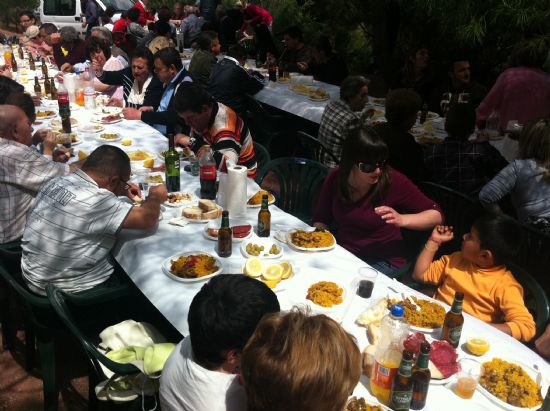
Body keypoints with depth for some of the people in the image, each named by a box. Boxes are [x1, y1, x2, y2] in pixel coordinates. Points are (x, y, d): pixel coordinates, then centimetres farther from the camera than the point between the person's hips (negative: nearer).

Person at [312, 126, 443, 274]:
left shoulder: (393, 181, -16)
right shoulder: (335, 178, -6)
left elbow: (436, 215, -9)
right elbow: (320, 220, 8)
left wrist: (402, 219, -25)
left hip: (384, 261, -4)